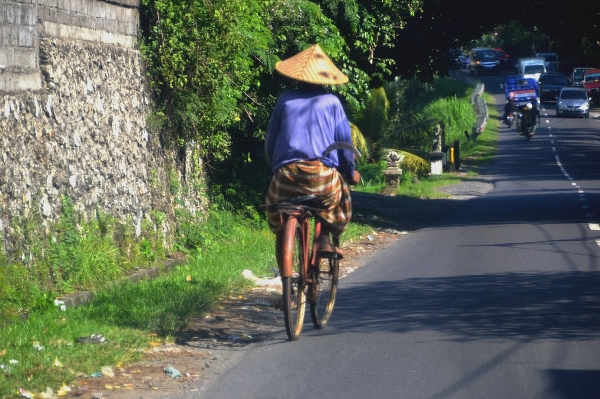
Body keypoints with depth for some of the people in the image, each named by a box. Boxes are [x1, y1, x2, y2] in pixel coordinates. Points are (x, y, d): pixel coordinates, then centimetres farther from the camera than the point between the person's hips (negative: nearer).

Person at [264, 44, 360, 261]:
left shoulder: (285, 99, 12)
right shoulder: (331, 102, 8)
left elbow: (270, 140, 14)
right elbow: (344, 141, 7)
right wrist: (351, 172, 22)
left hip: (287, 173, 1)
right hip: (323, 174, -1)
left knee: (277, 219, 24)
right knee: (340, 201, 30)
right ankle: (324, 240, 8)